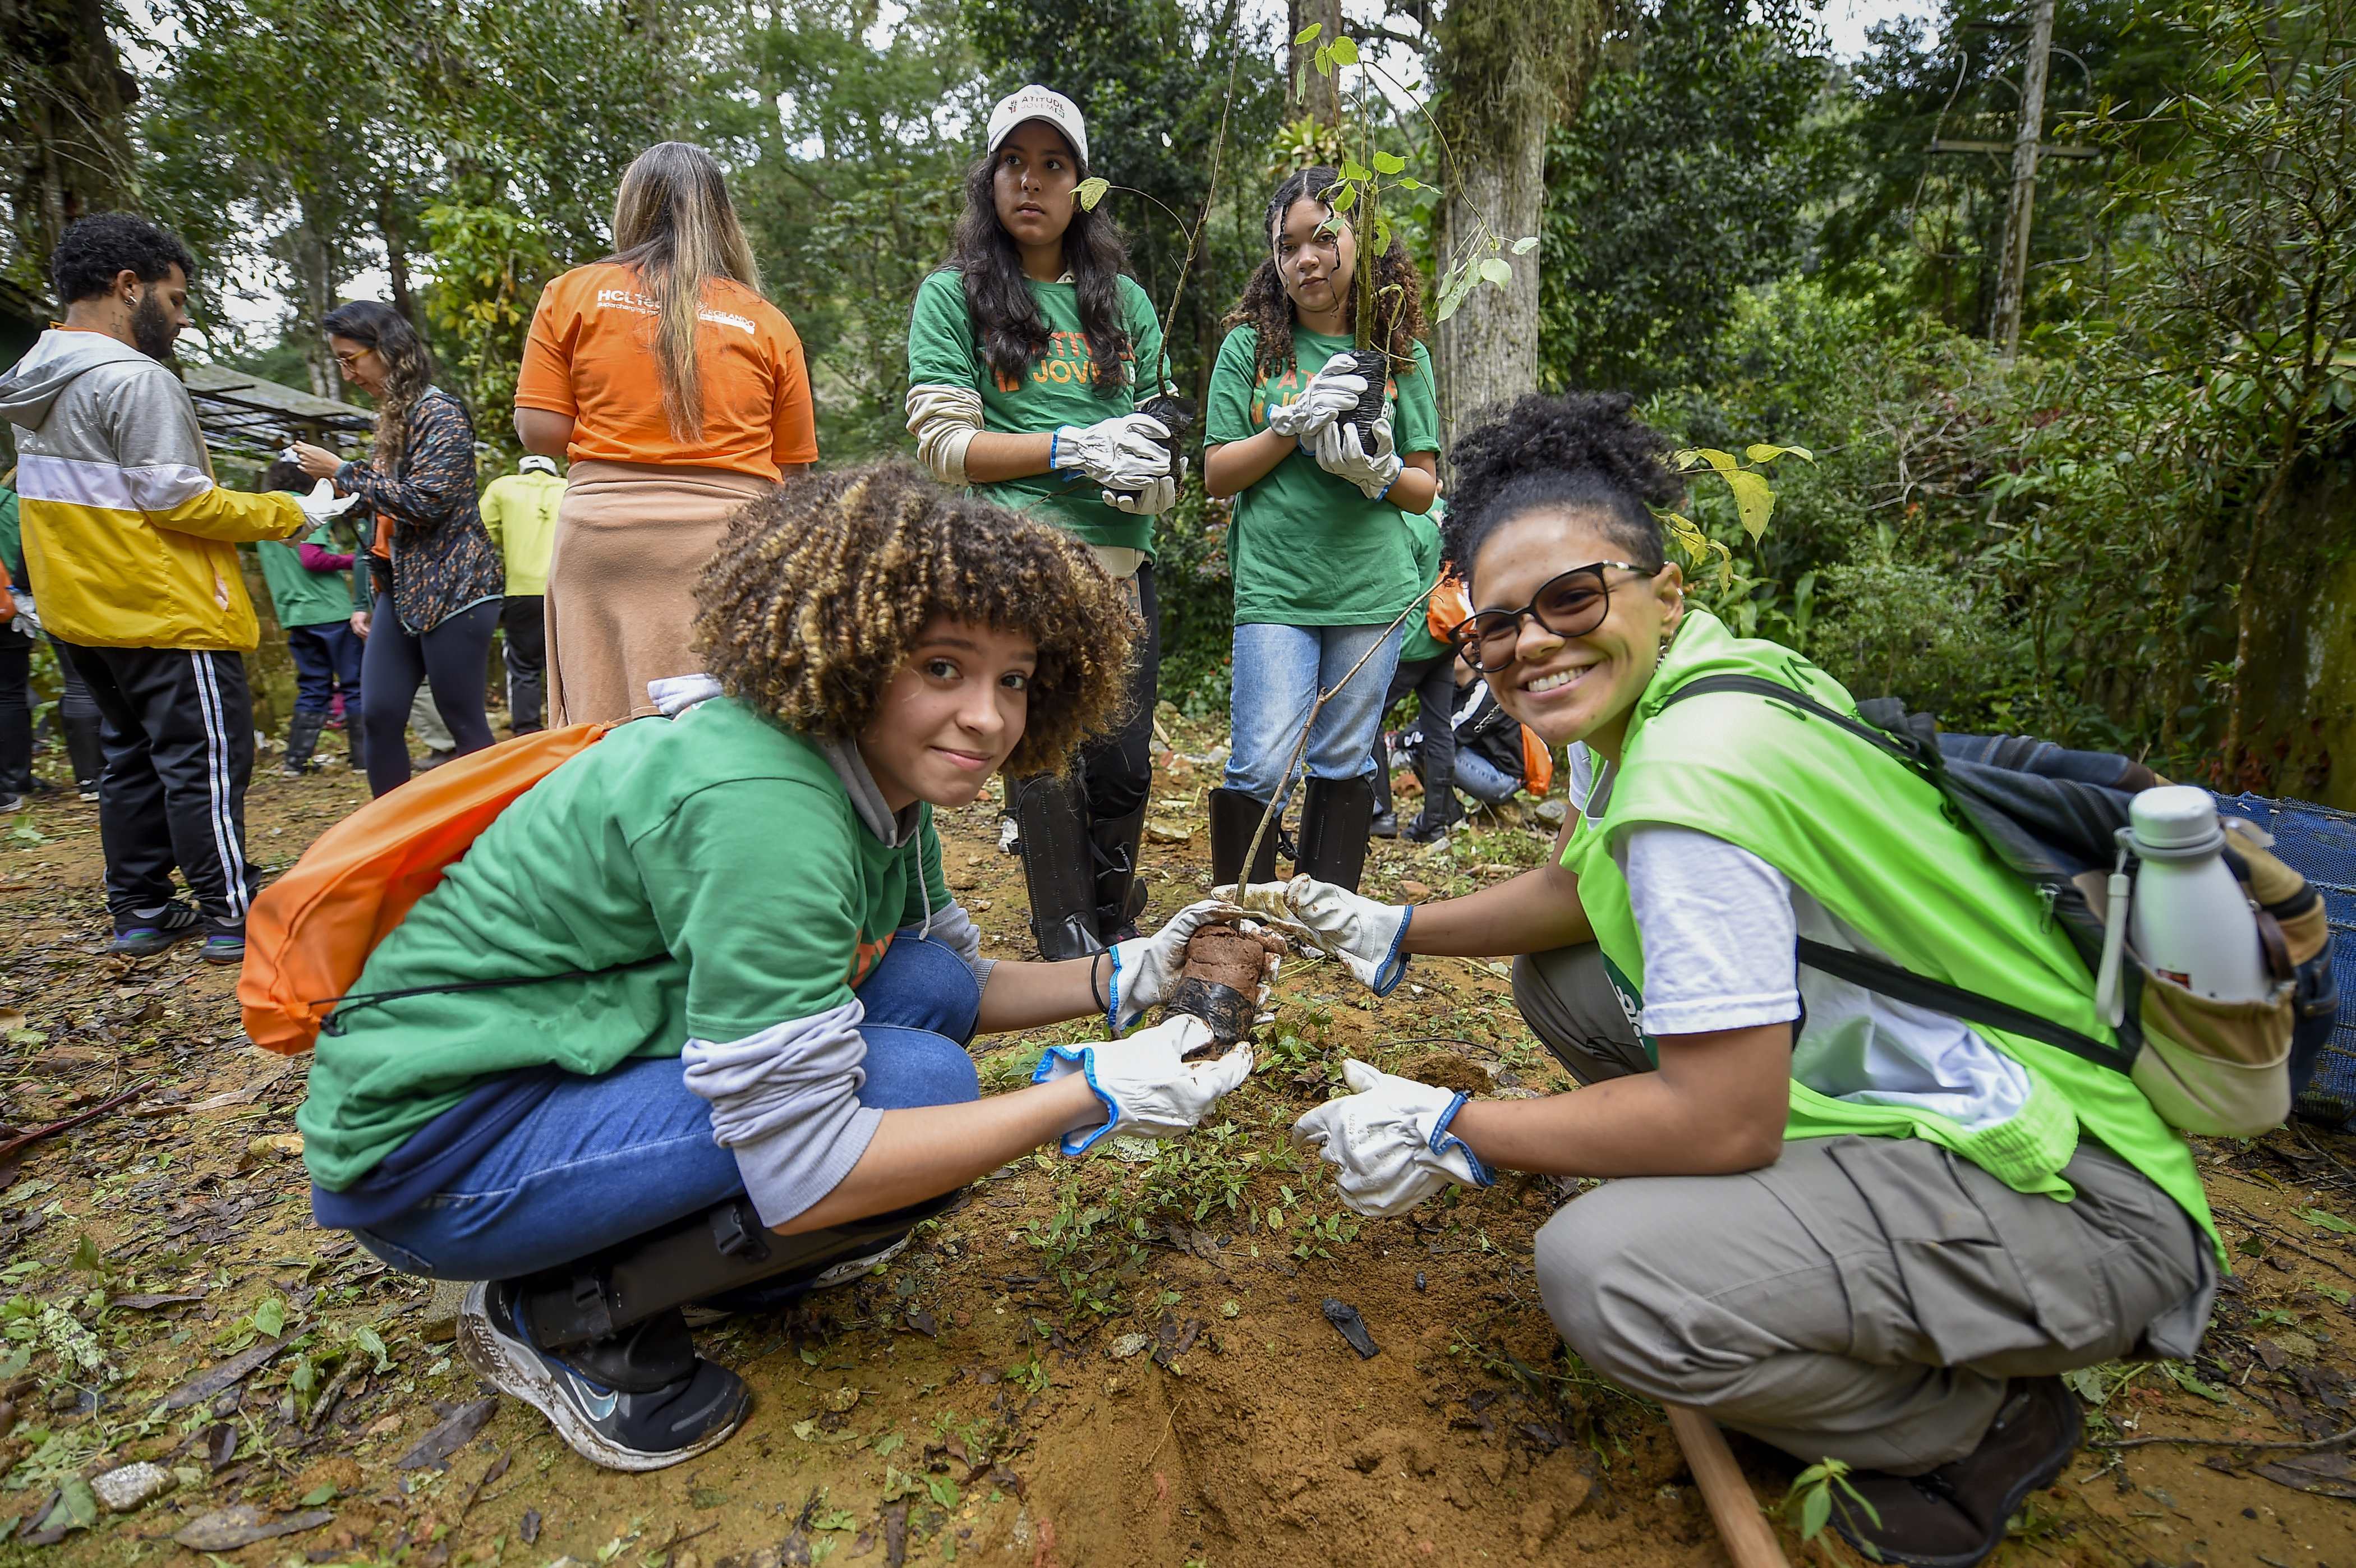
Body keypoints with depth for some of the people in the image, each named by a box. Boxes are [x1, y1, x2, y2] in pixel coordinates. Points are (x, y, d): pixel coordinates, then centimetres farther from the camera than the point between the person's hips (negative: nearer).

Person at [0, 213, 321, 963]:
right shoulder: (136, 378, -15)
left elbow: (83, 496, 18)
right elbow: (175, 499, -19)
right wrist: (276, 515, -8)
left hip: (83, 615, 9)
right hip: (165, 614, -9)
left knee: (134, 756, 15)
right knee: (207, 758, -5)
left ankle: (140, 913, 20)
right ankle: (231, 917, -2)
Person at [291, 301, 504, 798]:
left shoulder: (440, 414, -7)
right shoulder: (393, 417, 18)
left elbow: (424, 501, -18)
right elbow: (388, 520, 21)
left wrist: (341, 472, -9)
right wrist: (373, 600, 20)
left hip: (452, 588, -8)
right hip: (401, 590, 8)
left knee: (464, 720, -4)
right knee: (377, 716, 3)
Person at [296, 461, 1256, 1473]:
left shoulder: (888, 781, -2)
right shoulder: (762, 806, -30)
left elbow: (956, 985, 10)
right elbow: (806, 1175, -29)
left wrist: (1121, 978, -5)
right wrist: (1094, 1095, -25)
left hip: (592, 1057, 8)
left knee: (930, 985, -4)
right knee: (920, 1083, -21)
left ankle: (721, 1263, 10)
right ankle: (565, 1313, -2)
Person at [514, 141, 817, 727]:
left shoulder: (572, 293, 8)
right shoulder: (767, 322, 8)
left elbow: (538, 430, 4)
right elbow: (791, 466, 7)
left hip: (603, 528, 1)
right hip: (729, 534, 0)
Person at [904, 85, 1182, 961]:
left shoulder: (1123, 299, 18)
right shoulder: (953, 295, 7)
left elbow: (1164, 425, 20)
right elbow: (943, 442, -3)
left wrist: (1152, 474, -4)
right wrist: (1074, 449, -12)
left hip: (1121, 560, 4)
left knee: (1124, 765, 4)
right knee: (1045, 760, -5)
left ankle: (1112, 933, 25)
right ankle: (1069, 953, 11)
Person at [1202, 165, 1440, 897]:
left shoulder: (1400, 355, 8)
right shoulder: (1250, 346, 5)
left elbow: (1425, 488, 10)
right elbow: (1217, 474, 2)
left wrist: (1377, 470, -12)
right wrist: (1295, 423, -12)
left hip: (1373, 588, 2)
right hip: (1274, 589, -2)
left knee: (1344, 764, 9)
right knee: (1262, 767, -9)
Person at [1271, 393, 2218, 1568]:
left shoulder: (1697, 769, -28)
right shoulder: (1641, 696, 1)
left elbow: (1721, 1121, -26)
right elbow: (1576, 885, 18)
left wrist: (1450, 1134, -16)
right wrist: (1399, 932, 18)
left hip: (2070, 1201, -10)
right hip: (1908, 1089, 10)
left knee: (1606, 1273, -29)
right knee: (1558, 981, 10)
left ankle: (1978, 1427, 2)